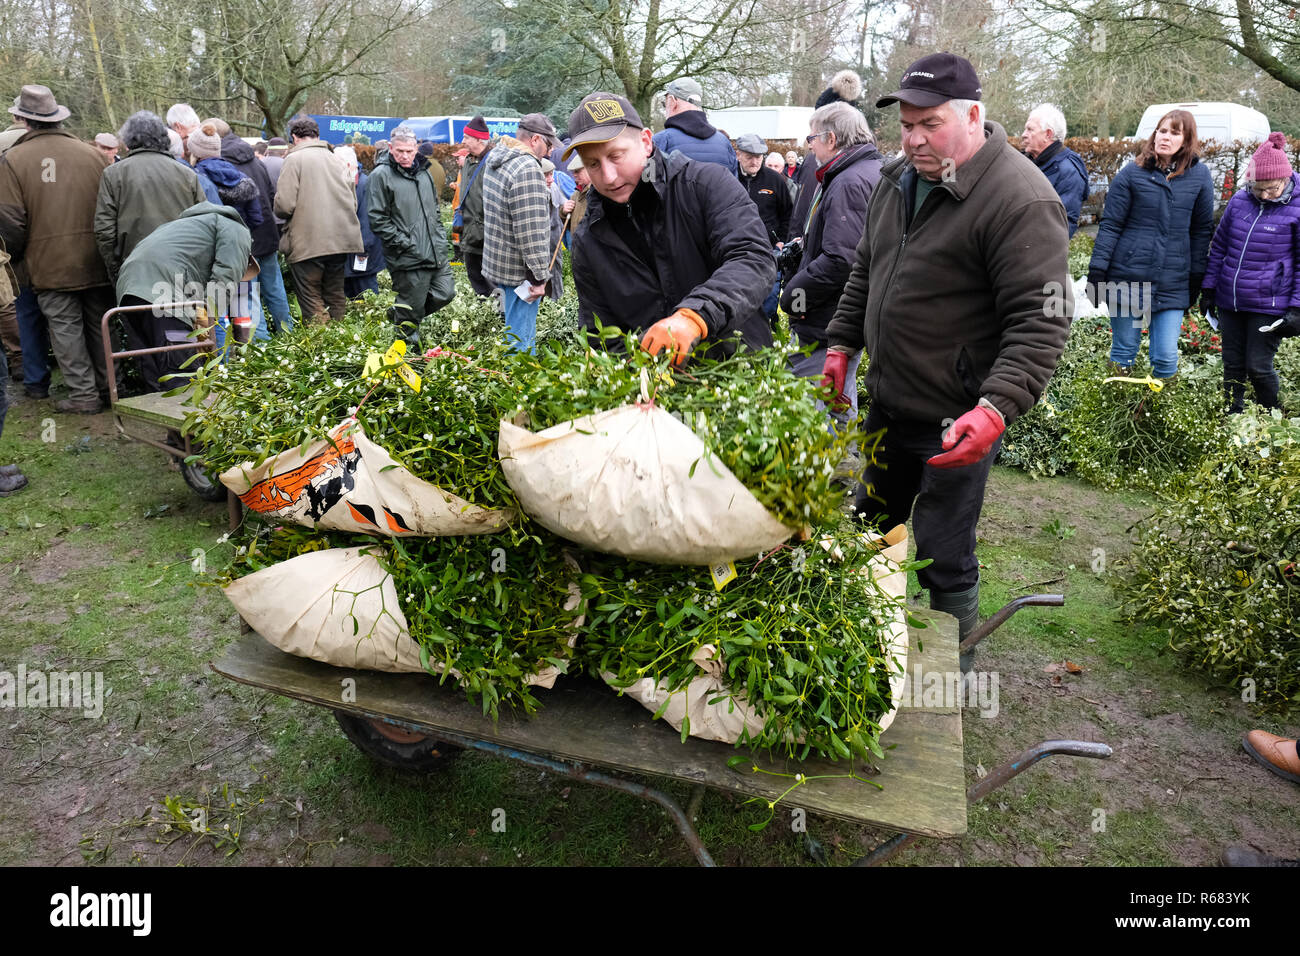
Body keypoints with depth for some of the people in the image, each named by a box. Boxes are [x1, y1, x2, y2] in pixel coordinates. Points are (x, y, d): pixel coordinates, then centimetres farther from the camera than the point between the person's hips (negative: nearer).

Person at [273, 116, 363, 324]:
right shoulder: (336, 158, 13)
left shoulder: (295, 159, -5)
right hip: (342, 239, 6)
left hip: (308, 242, -6)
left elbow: (284, 205, -12)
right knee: (336, 297, 15)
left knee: (311, 299, 1)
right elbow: (353, 201, 19)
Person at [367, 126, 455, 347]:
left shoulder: (423, 171, 14)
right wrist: (403, 243, -16)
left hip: (436, 253, 7)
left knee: (446, 293, 11)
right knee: (412, 311, 0)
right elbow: (377, 219, -11)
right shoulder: (382, 175, -8)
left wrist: (440, 237, 15)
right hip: (408, 258, -7)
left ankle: (398, 314, 30)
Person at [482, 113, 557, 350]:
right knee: (521, 338, -3)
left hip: (497, 263, 10)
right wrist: (540, 277, -19)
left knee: (515, 330, 21)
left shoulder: (495, 163, 12)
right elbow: (531, 232, -23)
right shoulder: (527, 170, -20)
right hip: (519, 271, -10)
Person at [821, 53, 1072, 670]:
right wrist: (841, 344, 14)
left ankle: (955, 664, 26)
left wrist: (996, 407, -34)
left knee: (943, 555, 1)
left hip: (956, 422, -8)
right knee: (872, 525, 22)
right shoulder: (898, 179, 7)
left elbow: (1040, 320, -23)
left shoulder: (1020, 199, -19)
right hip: (886, 404, 8)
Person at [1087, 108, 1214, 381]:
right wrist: (1097, 271, -7)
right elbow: (1110, 225, -1)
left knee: (1167, 357, -2)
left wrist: (1198, 277, 9)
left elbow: (1202, 230, 11)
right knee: (1124, 352, 7)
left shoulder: (1199, 175, 5)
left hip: (1173, 283, 1)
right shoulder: (1132, 173, -1)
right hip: (1128, 276, -1)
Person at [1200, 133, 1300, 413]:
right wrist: (1208, 289, 12)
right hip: (1230, 303, 4)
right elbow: (1218, 247, 14)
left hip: (1269, 306, -4)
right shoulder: (1239, 201, 3)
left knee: (1259, 367, 0)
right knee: (1233, 365, 12)